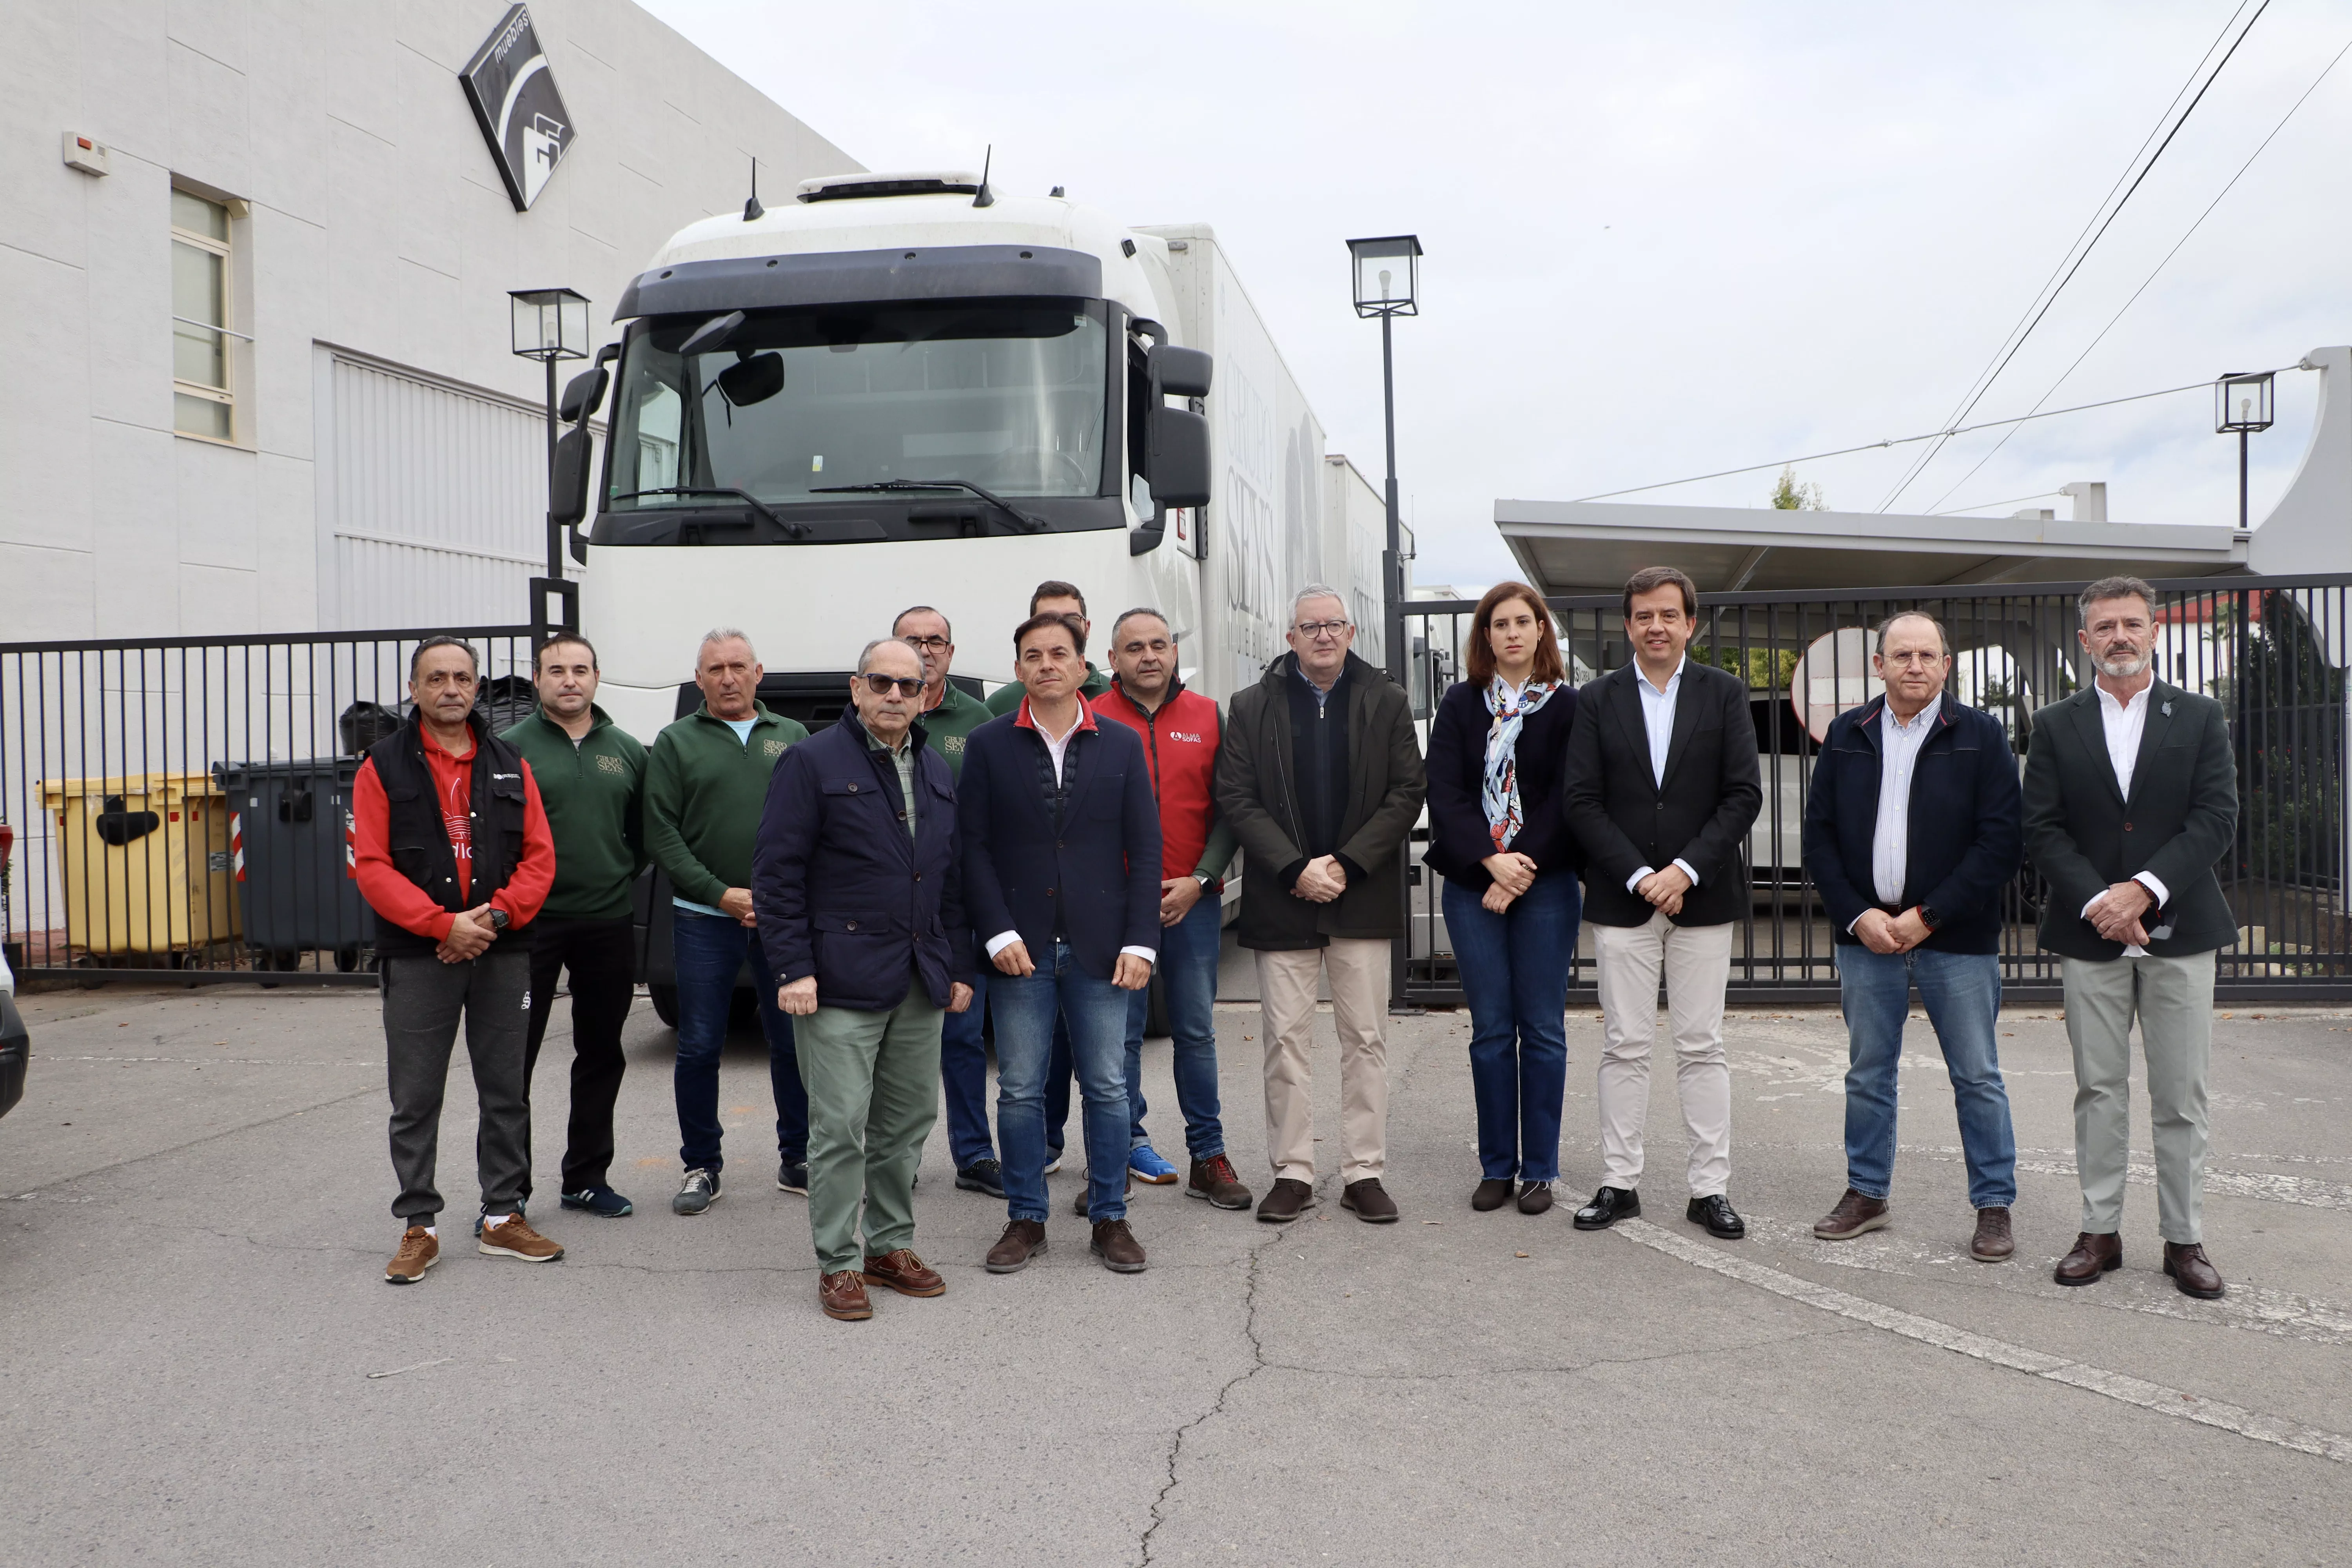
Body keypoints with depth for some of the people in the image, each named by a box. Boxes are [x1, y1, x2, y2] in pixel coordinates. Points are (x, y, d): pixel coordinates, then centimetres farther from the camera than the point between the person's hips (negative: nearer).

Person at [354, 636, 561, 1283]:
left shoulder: (509, 766, 8)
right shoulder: (384, 766, 0)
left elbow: (539, 857, 5)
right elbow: (371, 866, -7)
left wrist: (496, 916, -12)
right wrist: (444, 924, -16)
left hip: (503, 955, 3)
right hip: (418, 959, -3)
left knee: (507, 1093, 9)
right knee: (415, 1100, 3)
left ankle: (502, 1217, 20)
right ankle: (418, 1225, 14)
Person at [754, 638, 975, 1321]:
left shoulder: (937, 773, 15)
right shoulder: (812, 763, -4)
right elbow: (777, 873, -8)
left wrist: (960, 968, 13)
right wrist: (793, 969, -13)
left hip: (921, 981, 6)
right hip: (844, 980, -6)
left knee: (907, 1124, 12)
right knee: (842, 1127, -2)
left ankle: (890, 1245, 25)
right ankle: (838, 1263, 9)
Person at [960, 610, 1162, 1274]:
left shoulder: (1121, 745, 6)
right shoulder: (989, 745, 3)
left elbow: (1145, 848, 4)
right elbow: (973, 847, 0)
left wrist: (1140, 941, -4)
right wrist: (998, 934, -10)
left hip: (1099, 947, 1)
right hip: (1020, 947, 0)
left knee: (1107, 1088, 5)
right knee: (1020, 1090, 6)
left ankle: (1110, 1219, 18)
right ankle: (1026, 1219, 19)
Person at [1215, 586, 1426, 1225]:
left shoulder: (1386, 701, 6)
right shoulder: (1253, 706, 5)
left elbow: (1407, 793, 0)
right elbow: (1236, 797, -1)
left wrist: (1346, 865, -10)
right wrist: (1295, 869, -12)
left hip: (1362, 898, 0)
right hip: (1282, 899, 0)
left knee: (1365, 1037, 4)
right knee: (1285, 1039, 3)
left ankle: (1365, 1172, 13)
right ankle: (1292, 1172, 12)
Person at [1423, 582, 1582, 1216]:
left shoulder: (1567, 706, 3)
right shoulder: (1460, 705, 8)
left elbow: (1567, 800, -4)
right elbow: (1443, 792, -1)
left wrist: (1522, 871, -12)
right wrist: (1491, 860, -13)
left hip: (1546, 884, -1)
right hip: (1472, 884, 1)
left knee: (1542, 1028, 2)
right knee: (1491, 1030, 5)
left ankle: (1540, 1169, 12)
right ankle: (1497, 1167, 14)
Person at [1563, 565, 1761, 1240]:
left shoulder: (1725, 693, 4)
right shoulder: (1598, 699, 4)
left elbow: (1744, 794, -3)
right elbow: (1582, 803, -1)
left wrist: (1687, 869, -13)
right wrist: (1638, 876, -10)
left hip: (1702, 898, 0)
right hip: (1621, 899, 0)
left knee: (1702, 1047, 5)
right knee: (1624, 1047, 4)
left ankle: (1710, 1188, 12)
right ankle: (1619, 1183, 13)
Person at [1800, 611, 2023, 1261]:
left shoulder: (1981, 736, -1)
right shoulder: (1846, 736, 8)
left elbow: (2002, 841, -7)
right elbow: (1818, 836, 7)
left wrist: (1927, 917, -12)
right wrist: (1859, 915, -6)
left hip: (1957, 939, -2)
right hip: (1866, 933, 3)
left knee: (1977, 1078, 4)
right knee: (1867, 1074, 11)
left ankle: (1994, 1206, 15)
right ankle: (1866, 1193, 23)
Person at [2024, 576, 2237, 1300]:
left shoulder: (2200, 718, 5)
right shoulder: (2055, 726, 6)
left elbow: (2217, 820, -4)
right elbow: (2042, 829, 0)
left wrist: (2144, 888, -15)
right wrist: (2098, 902, -13)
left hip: (2179, 930, 0)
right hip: (2091, 933, 0)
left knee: (2181, 1095, 3)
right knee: (2099, 1090, 5)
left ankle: (2184, 1238, 13)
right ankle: (2101, 1231, 13)